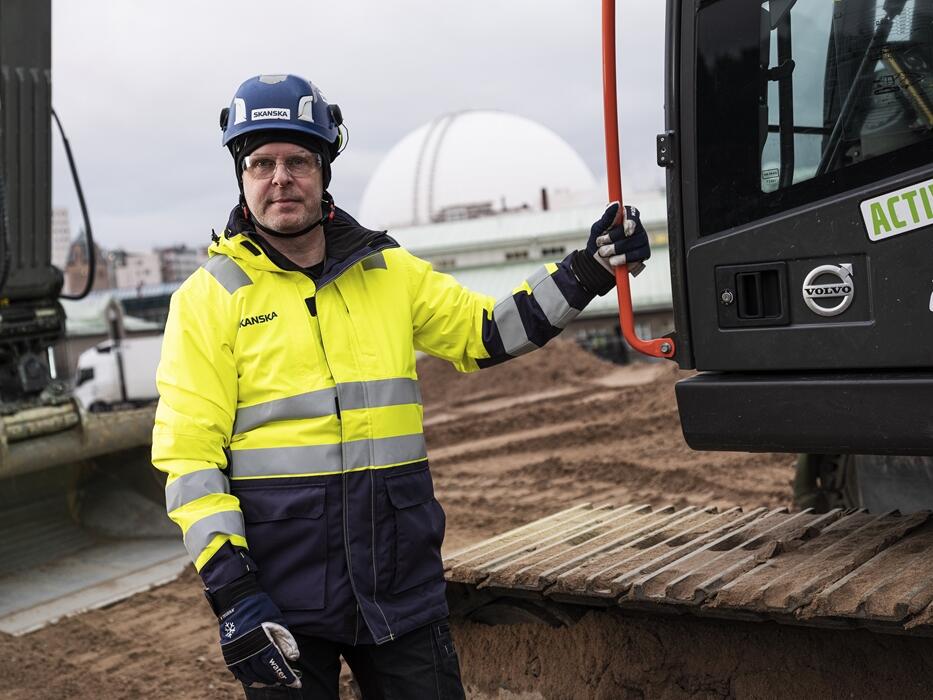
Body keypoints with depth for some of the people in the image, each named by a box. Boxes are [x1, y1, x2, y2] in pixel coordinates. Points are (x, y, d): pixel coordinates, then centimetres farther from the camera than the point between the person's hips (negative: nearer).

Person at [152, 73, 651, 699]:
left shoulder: (390, 271, 8)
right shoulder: (208, 298, -4)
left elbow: (486, 334, 17)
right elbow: (188, 454, -7)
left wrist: (588, 270, 9)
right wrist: (232, 591, -15)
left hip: (402, 581, 3)